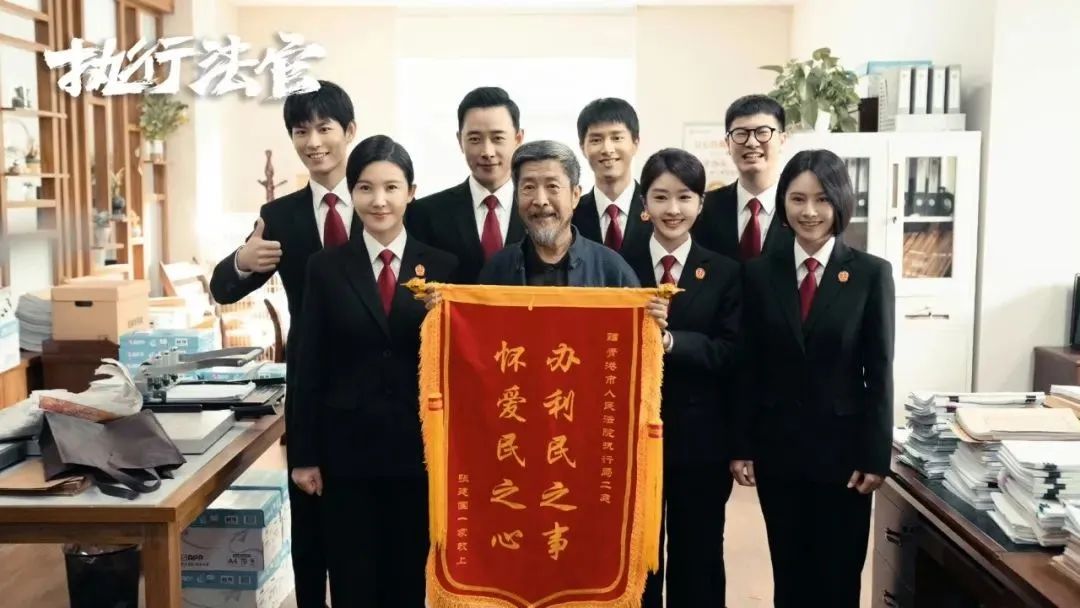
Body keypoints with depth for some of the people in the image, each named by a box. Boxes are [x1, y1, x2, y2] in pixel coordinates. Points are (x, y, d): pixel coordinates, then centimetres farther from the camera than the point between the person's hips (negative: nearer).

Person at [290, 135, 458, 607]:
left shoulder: (442, 267, 1)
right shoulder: (326, 268, 1)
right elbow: (309, 367, 1)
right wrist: (304, 454, 0)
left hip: (418, 448, 0)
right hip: (347, 448, 0)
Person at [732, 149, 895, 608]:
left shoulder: (871, 273, -4)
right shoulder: (759, 273, 1)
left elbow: (879, 373, -4)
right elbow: (749, 368, 2)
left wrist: (875, 456, -7)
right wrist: (742, 447, 0)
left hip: (843, 446, -1)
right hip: (777, 446, 2)